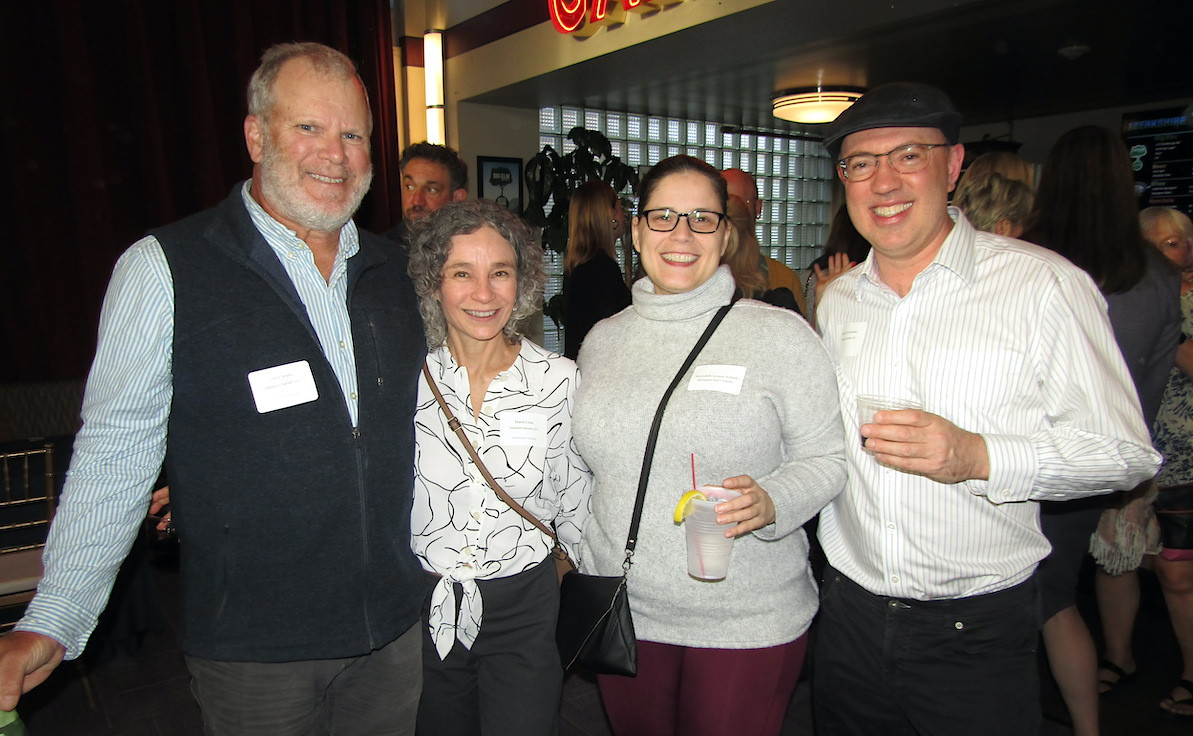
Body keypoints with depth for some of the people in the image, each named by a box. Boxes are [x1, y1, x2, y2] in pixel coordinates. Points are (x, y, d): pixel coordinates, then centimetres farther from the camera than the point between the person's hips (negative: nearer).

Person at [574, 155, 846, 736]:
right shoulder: (603, 341, 5)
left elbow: (828, 458, -6)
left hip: (749, 623, -3)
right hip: (623, 614, 4)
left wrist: (769, 501, -24)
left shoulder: (781, 334, -7)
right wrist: (579, 553, 15)